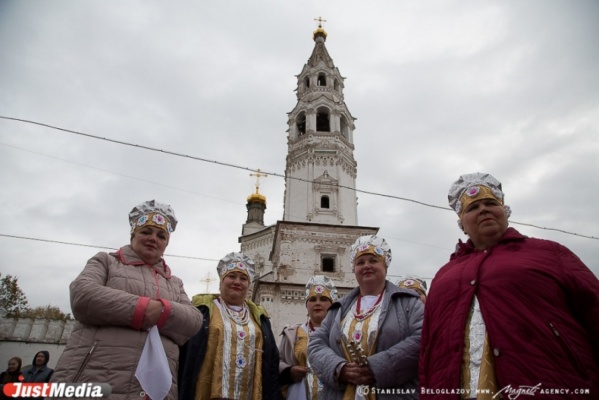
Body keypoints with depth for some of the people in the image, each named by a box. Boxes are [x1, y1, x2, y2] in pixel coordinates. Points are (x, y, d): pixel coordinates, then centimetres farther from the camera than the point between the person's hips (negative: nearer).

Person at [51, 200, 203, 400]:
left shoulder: (175, 283, 19)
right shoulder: (106, 261, 12)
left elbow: (194, 323, 4)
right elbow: (83, 297, -8)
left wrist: (162, 312, -13)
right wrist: (143, 308, -11)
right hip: (93, 382, -3)